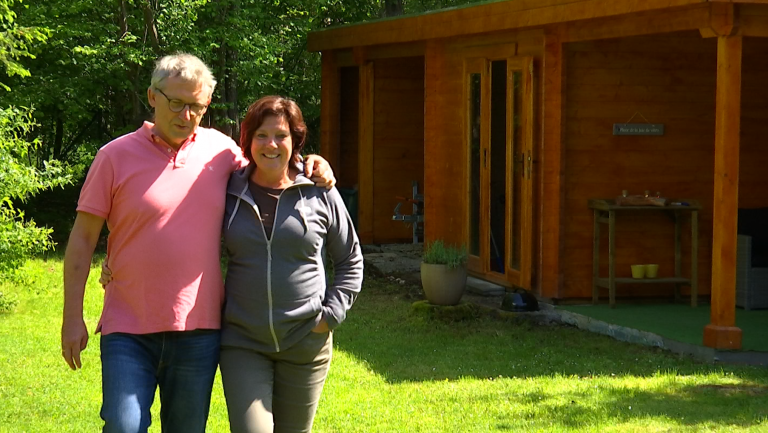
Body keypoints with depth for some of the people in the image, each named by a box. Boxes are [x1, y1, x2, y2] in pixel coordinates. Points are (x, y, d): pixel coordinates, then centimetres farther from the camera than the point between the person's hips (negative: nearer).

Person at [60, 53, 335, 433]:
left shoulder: (221, 150, 6)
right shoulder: (116, 156, -3)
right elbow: (83, 238, 0)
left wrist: (309, 163, 5)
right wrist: (72, 317, -3)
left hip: (199, 330, 3)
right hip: (129, 330, -3)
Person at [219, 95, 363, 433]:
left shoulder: (320, 194, 0)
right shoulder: (228, 192, 1)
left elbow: (351, 260, 10)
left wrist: (331, 314, 0)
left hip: (305, 343, 1)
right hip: (243, 343, 0)